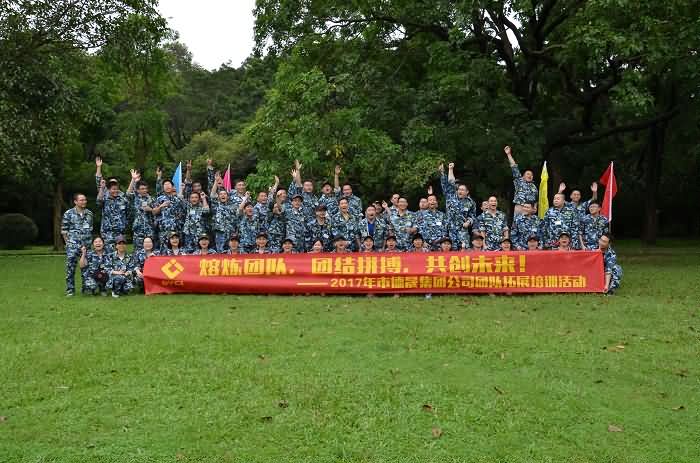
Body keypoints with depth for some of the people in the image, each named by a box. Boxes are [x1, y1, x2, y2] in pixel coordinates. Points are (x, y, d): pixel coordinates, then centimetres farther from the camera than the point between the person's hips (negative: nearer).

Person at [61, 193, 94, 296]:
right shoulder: (68, 214, -4)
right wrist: (68, 243, 0)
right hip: (73, 245, -4)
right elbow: (63, 230, 1)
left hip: (86, 245, 4)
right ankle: (70, 290, 4)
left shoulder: (89, 213, 8)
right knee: (70, 267, -4)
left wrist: (88, 243, 12)